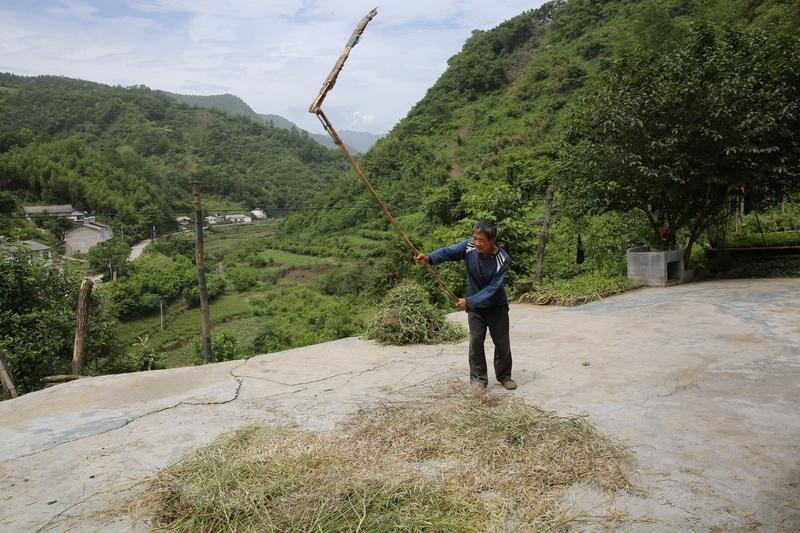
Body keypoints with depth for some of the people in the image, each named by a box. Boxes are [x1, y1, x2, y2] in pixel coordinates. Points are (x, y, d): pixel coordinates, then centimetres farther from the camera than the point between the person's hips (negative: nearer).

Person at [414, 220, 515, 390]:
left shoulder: (502, 259, -25)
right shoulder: (469, 246, -17)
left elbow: (492, 288, -27)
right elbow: (448, 252, -33)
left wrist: (469, 302, -35)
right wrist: (429, 258, -53)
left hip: (496, 306, -1)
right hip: (475, 305, 2)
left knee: (502, 343, 10)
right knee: (475, 342, -1)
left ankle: (504, 376, 30)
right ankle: (478, 379, 13)